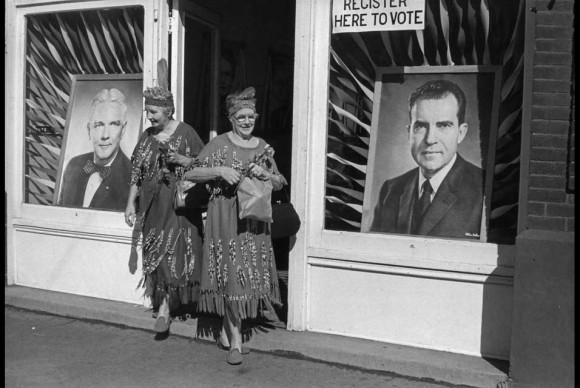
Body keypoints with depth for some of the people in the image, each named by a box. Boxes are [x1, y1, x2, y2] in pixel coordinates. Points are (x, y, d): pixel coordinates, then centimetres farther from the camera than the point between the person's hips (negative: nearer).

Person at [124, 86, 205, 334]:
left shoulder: (186, 133, -3)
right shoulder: (146, 137, 9)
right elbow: (136, 173, 10)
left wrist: (180, 159, -17)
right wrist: (131, 203, 6)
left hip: (179, 204, -4)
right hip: (153, 204, 4)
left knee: (174, 251, -9)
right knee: (155, 254, 6)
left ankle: (164, 308, -5)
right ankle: (166, 304, 20)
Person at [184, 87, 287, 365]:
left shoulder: (263, 147, 10)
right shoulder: (219, 145, -3)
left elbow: (279, 183, 13)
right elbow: (190, 173, -6)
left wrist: (265, 174, -7)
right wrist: (220, 171, -19)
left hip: (254, 217, 5)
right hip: (225, 215, -5)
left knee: (249, 274, 8)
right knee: (232, 274, -5)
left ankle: (225, 333, 25)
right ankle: (235, 341, 4)